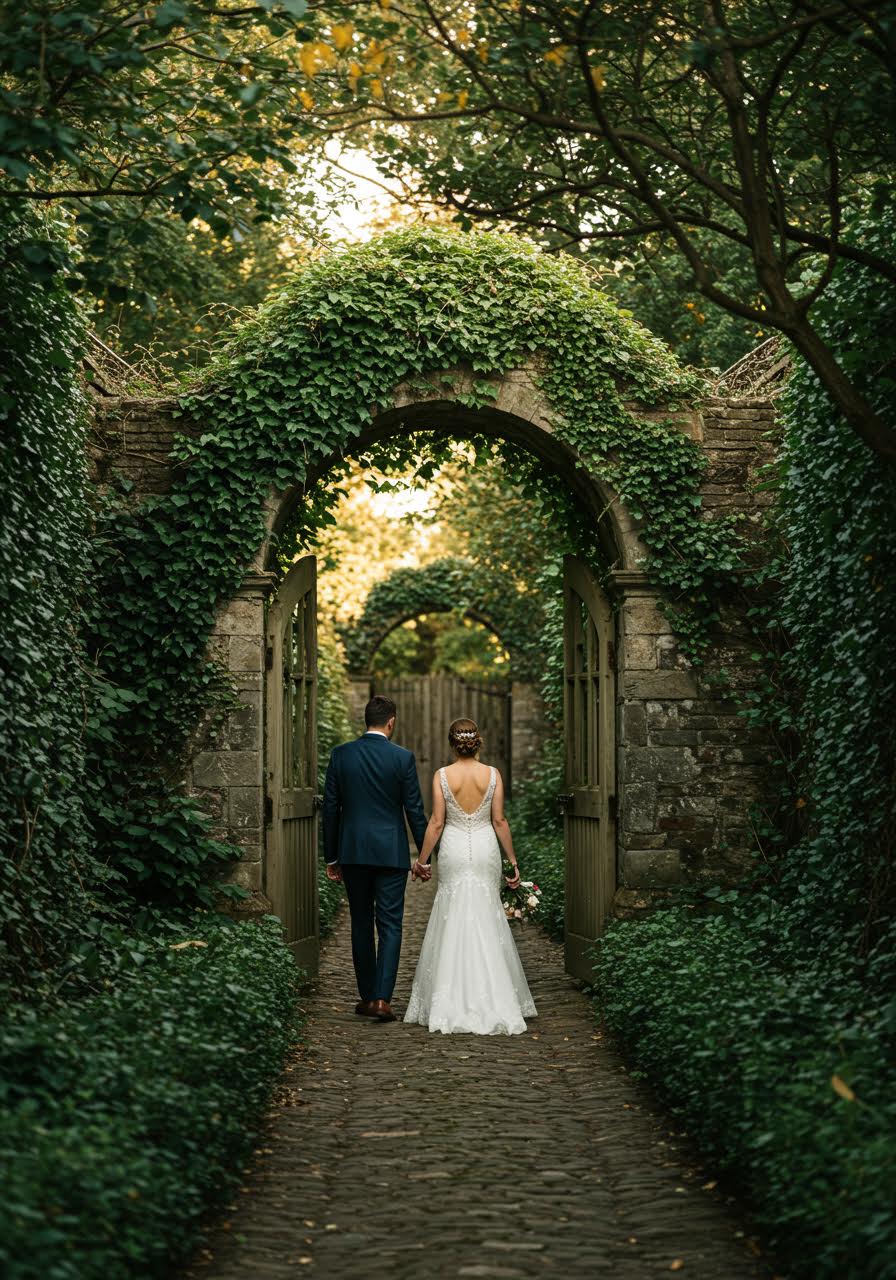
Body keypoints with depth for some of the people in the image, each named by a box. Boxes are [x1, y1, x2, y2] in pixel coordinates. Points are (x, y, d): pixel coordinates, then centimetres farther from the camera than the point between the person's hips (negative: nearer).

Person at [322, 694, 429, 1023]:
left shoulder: (340, 755, 1)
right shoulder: (402, 757, -6)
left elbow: (330, 808, 3)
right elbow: (415, 810, -4)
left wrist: (331, 857, 11)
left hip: (352, 852, 2)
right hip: (391, 853, -2)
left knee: (361, 925, 12)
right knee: (389, 927, 0)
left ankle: (366, 996, 18)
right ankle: (382, 999, -8)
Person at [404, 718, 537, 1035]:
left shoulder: (442, 776, -6)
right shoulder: (492, 774, -4)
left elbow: (436, 823, -6)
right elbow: (499, 821, -3)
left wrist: (422, 860, 3)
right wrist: (513, 860, 5)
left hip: (454, 849, -1)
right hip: (485, 848, 1)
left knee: (453, 922, 7)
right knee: (487, 920, 7)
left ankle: (451, 1002, 8)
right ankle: (493, 1001, 6)